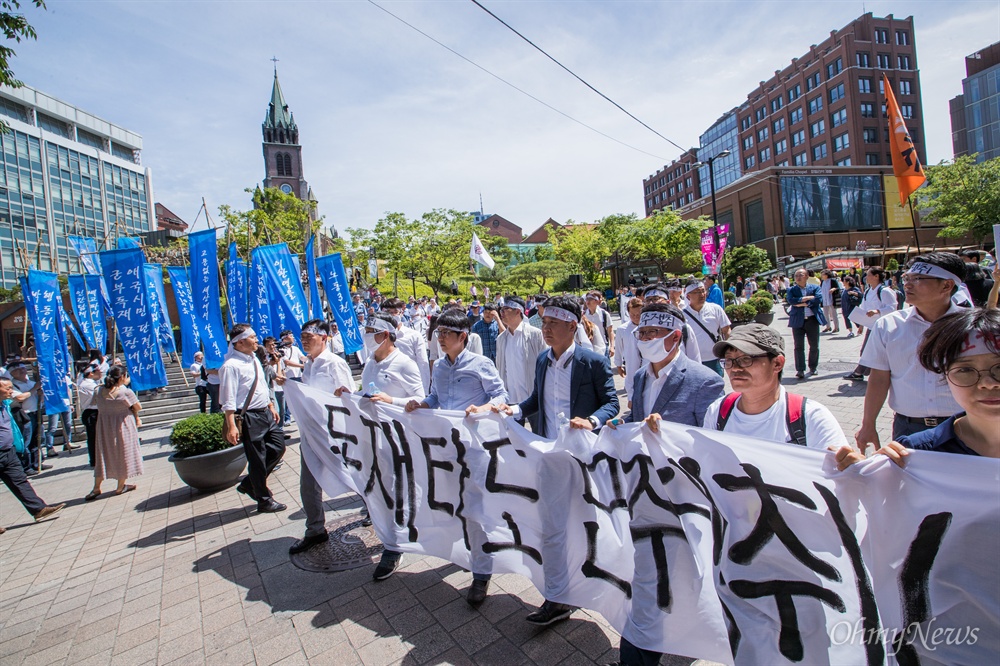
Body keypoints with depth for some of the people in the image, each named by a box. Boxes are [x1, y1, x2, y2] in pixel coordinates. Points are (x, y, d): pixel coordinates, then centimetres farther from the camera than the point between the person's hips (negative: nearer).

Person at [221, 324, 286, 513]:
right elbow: (228, 400, -20)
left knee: (278, 448, 12)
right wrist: (231, 426, -23)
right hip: (249, 417, -8)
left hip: (266, 413, 8)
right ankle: (264, 501, 20)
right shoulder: (231, 366, -17)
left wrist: (271, 407, 18)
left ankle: (249, 483, 30)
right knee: (257, 459, 4)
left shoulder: (254, 359, 10)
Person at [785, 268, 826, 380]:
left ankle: (813, 368, 26)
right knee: (799, 347, -3)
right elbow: (790, 300, -13)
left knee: (814, 346, 9)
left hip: (812, 320, 1)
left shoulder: (815, 287, 7)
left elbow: (819, 299, -10)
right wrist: (808, 298, -13)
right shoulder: (791, 289, 6)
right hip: (798, 321, -1)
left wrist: (803, 303, -13)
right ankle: (800, 370, -1)